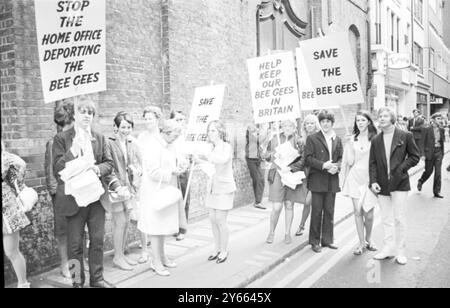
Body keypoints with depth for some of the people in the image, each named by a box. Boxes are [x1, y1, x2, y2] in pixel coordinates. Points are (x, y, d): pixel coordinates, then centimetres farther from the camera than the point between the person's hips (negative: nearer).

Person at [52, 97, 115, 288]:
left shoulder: (100, 138, 12)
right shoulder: (61, 138, -1)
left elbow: (109, 163, 8)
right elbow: (57, 168, -8)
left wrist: (99, 169, -14)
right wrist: (74, 149, -20)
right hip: (74, 197, -3)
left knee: (97, 240, 10)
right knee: (75, 243, 6)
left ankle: (97, 279, 24)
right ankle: (77, 281, 21)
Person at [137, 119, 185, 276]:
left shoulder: (165, 145, 12)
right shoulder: (152, 146, -19)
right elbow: (153, 172, -24)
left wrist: (176, 169, 6)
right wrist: (172, 172, -20)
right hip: (155, 192, -9)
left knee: (163, 224, 17)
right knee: (156, 226, 0)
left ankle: (162, 256, 30)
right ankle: (156, 262, 11)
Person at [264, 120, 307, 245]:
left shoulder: (298, 142, 3)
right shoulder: (275, 140, 7)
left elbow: (303, 159, -4)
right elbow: (266, 155, 12)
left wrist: (290, 167, -16)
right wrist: (273, 155, -9)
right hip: (277, 176, 0)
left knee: (289, 206, 7)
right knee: (276, 207, -5)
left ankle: (287, 233, 21)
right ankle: (271, 233, 14)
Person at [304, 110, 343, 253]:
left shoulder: (337, 139, 13)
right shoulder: (312, 138, -2)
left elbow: (340, 158, 14)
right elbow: (308, 158, -7)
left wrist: (336, 166, -8)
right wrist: (323, 165, -20)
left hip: (332, 181, 4)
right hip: (317, 181, -4)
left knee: (329, 211, 11)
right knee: (317, 211, 1)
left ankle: (327, 240, 22)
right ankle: (315, 241, 13)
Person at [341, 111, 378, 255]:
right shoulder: (352, 140, 6)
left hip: (370, 178, -2)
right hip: (355, 177, 2)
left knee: (369, 213, 2)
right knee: (358, 212, 2)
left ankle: (368, 239, 28)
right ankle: (362, 243, 15)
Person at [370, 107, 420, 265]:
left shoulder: (405, 136, -2)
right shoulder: (376, 140, 7)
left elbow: (415, 156, 1)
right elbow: (372, 163, 6)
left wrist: (401, 168, -11)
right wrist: (373, 181, -6)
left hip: (399, 183, -3)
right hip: (382, 185, 3)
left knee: (399, 218, 1)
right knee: (386, 219, 10)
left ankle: (400, 251, 14)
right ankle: (388, 249, 21)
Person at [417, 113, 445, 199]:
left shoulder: (441, 130, 7)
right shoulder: (426, 130, -8)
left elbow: (443, 141, 16)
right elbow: (422, 143, -8)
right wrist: (422, 154, -14)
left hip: (439, 152, 4)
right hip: (429, 153, -4)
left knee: (438, 172, 1)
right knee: (429, 171, 5)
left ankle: (437, 191, 9)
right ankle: (420, 182, 36)